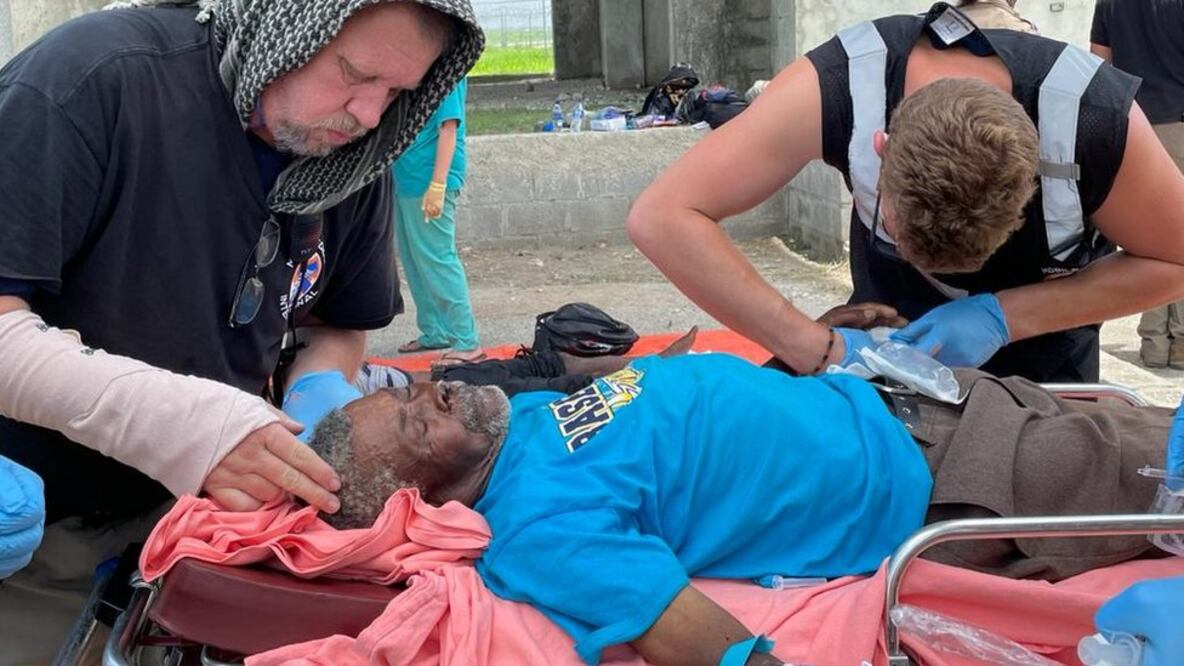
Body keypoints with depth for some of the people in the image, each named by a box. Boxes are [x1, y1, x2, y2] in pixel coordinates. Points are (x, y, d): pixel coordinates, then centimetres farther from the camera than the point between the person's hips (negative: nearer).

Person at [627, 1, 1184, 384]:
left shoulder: (1097, 119, -35)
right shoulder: (839, 86, -35)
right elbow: (663, 218, -37)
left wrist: (1003, 316, -31)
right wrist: (819, 350, -44)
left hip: (1040, 356, 0)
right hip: (888, 340, 0)